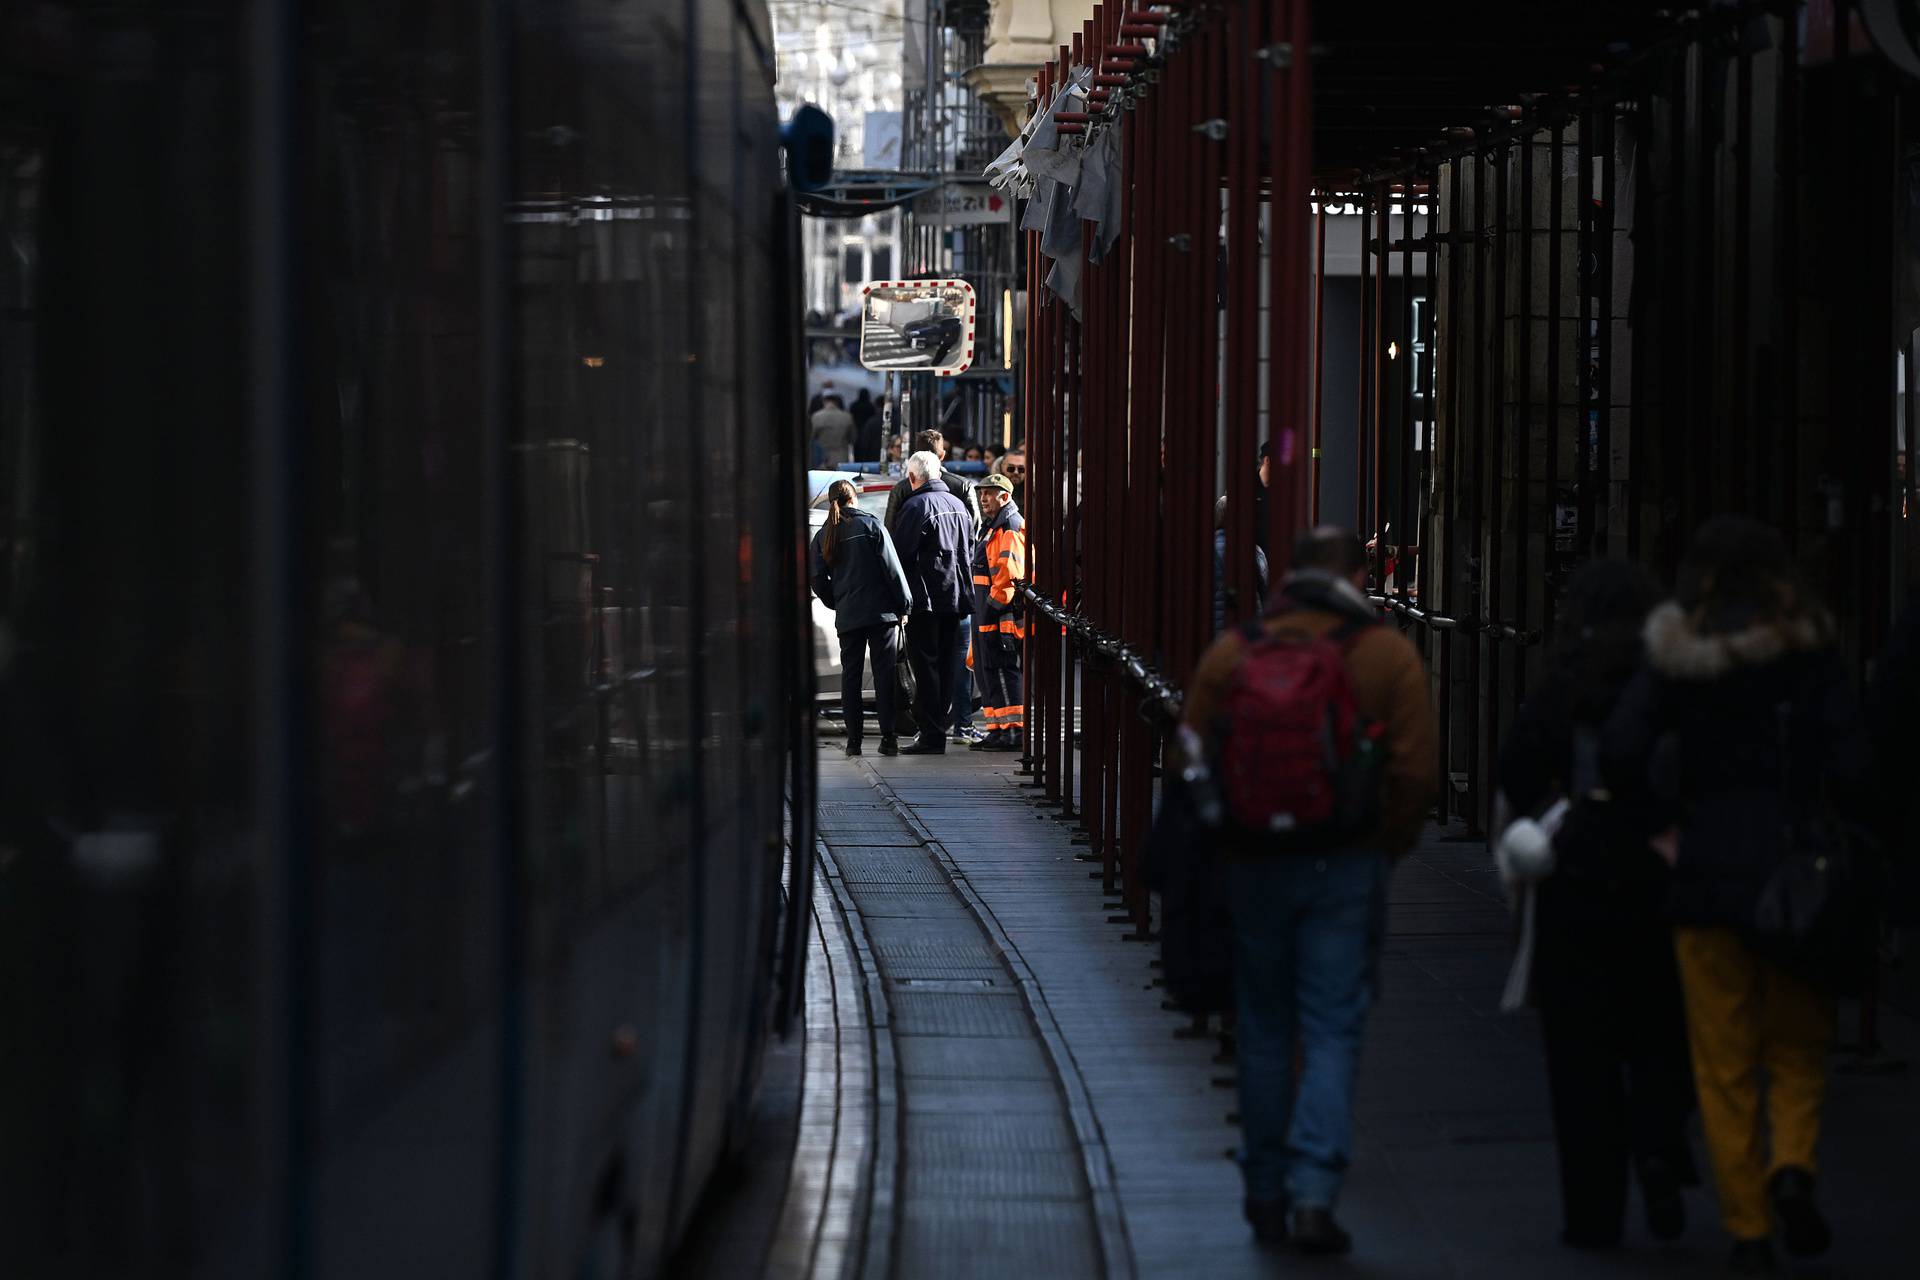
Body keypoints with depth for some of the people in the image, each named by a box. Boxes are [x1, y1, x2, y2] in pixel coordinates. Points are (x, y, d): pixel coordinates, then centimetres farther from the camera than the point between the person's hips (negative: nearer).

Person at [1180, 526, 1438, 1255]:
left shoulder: (1231, 653, 2)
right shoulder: (1388, 655, -3)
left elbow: (1191, 764, 4)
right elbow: (1415, 774, -6)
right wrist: (1386, 846, 7)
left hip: (1254, 867, 2)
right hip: (1346, 868, -2)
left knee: (1264, 1032, 13)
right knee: (1332, 1035, 1)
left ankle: (1266, 1198, 20)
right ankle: (1313, 1194, -12)